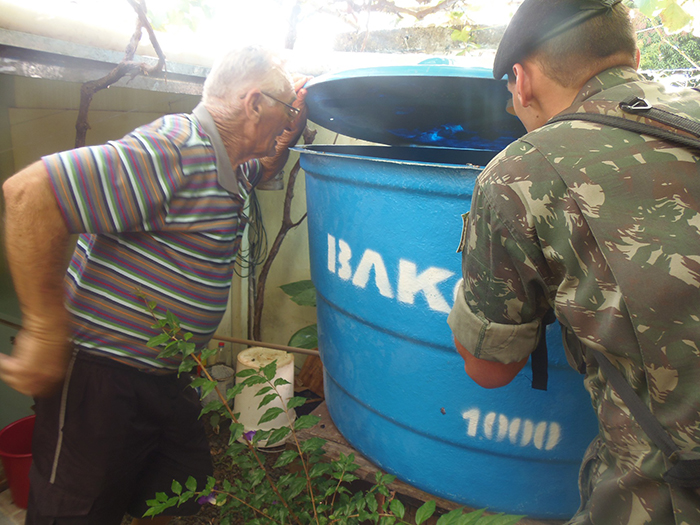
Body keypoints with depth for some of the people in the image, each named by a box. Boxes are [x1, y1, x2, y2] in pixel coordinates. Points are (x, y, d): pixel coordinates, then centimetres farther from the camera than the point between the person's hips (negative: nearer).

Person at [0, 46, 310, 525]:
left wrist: (292, 129, 7)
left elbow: (267, 167, 30)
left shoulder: (230, 165, 6)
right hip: (102, 379, -9)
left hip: (165, 375, 9)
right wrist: (48, 332, -24)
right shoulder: (172, 150, -25)